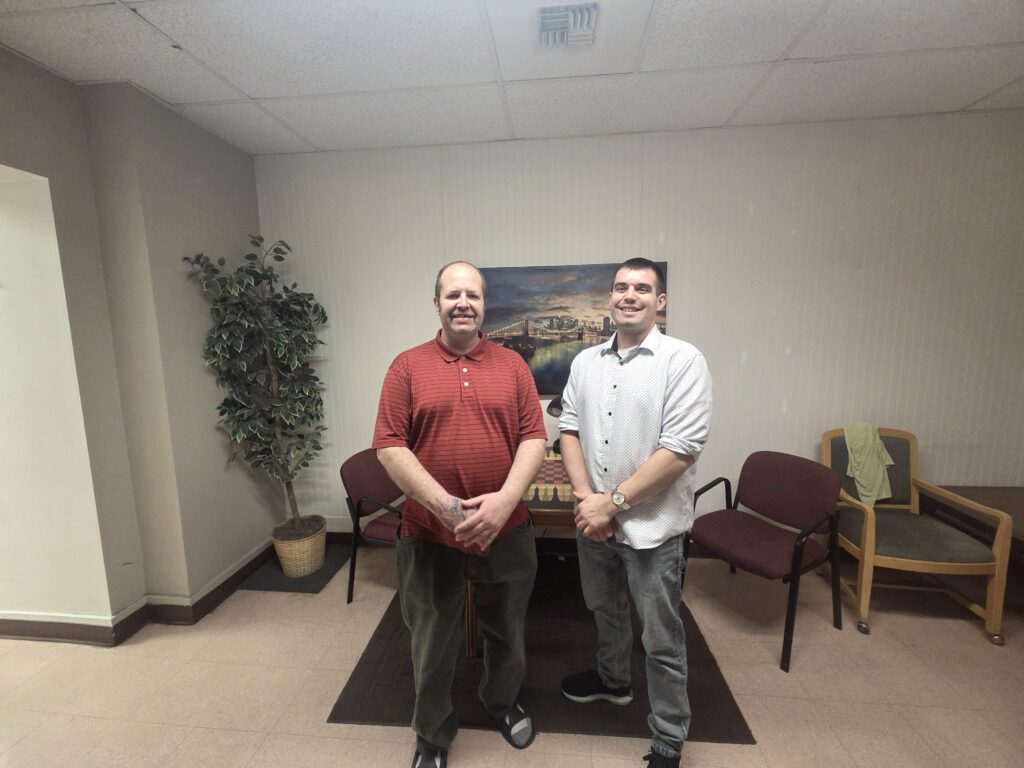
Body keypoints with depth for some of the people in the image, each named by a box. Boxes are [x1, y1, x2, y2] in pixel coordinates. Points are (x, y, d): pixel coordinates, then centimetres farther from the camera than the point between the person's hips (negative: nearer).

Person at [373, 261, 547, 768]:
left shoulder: (512, 365, 0)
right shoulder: (407, 366, -5)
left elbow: (534, 438, -5)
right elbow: (389, 446, -10)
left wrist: (504, 500, -19)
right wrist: (445, 506, -19)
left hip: (506, 531, 2)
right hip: (429, 534, -1)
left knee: (507, 631, 24)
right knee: (433, 642, 19)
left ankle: (503, 702, 54)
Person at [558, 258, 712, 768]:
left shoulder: (682, 360, -14)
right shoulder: (585, 362, 3)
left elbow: (680, 451, -20)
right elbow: (569, 429, 3)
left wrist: (613, 502, -18)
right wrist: (586, 497, -9)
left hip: (652, 527, -5)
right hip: (593, 520, 5)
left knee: (661, 640, 13)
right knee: (605, 610, 27)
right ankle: (612, 680, 55)